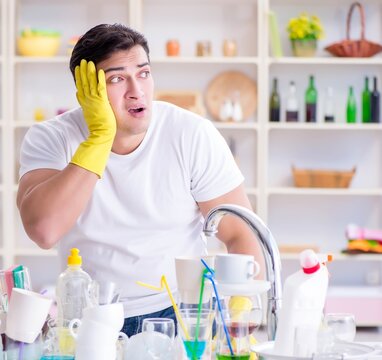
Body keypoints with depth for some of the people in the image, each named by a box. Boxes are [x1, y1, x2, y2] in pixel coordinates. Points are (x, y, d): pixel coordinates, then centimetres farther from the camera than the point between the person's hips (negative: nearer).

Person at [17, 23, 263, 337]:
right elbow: (44, 231, -24)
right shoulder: (49, 139, -6)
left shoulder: (193, 135, -5)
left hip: (181, 311, 0)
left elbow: (241, 234, -2)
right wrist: (99, 138, -22)